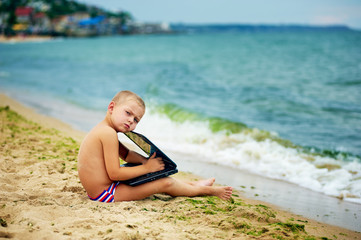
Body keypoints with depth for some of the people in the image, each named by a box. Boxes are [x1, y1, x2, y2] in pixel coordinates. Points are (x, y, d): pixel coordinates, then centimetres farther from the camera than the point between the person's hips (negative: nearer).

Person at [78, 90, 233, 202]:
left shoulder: (102, 130, 9)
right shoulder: (109, 133, -24)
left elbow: (125, 154, 22)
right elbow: (114, 173, -25)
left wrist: (147, 160, 7)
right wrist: (146, 167, -16)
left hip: (96, 190, 10)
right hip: (104, 193, -10)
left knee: (158, 176, 22)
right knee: (165, 183, -5)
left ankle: (191, 184, 38)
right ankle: (208, 191, 11)